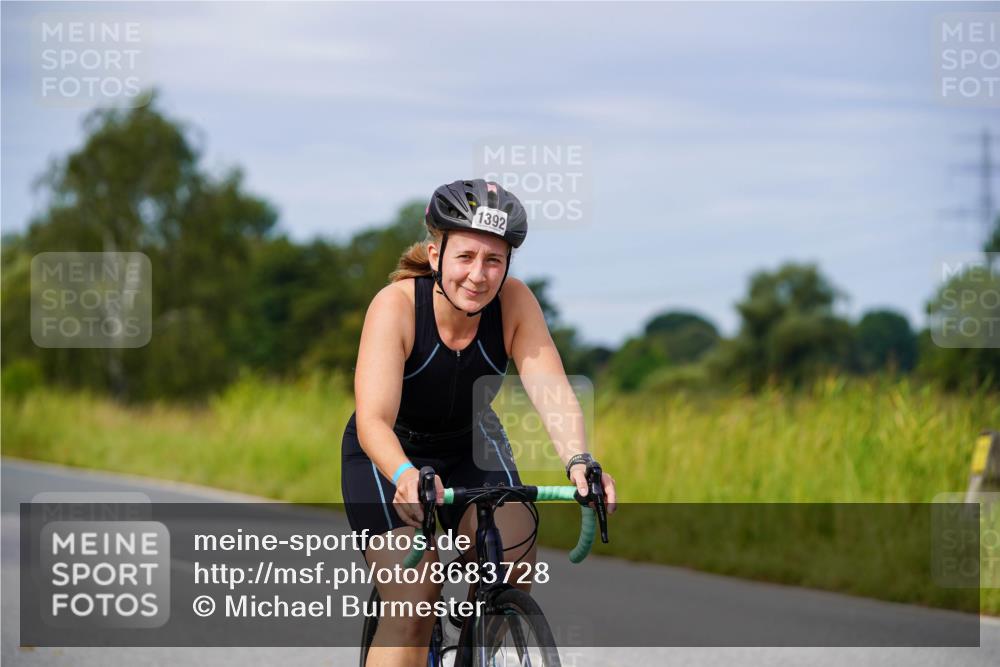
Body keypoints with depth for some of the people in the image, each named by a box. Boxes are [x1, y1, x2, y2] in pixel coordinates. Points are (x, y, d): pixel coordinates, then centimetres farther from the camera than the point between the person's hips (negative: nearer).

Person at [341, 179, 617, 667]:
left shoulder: (514, 302, -22)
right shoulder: (396, 306, -30)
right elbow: (373, 420, -40)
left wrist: (579, 462, -53)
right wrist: (406, 476, -60)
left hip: (472, 450, 3)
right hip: (388, 459, -3)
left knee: (514, 563, -19)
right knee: (411, 607, -17)